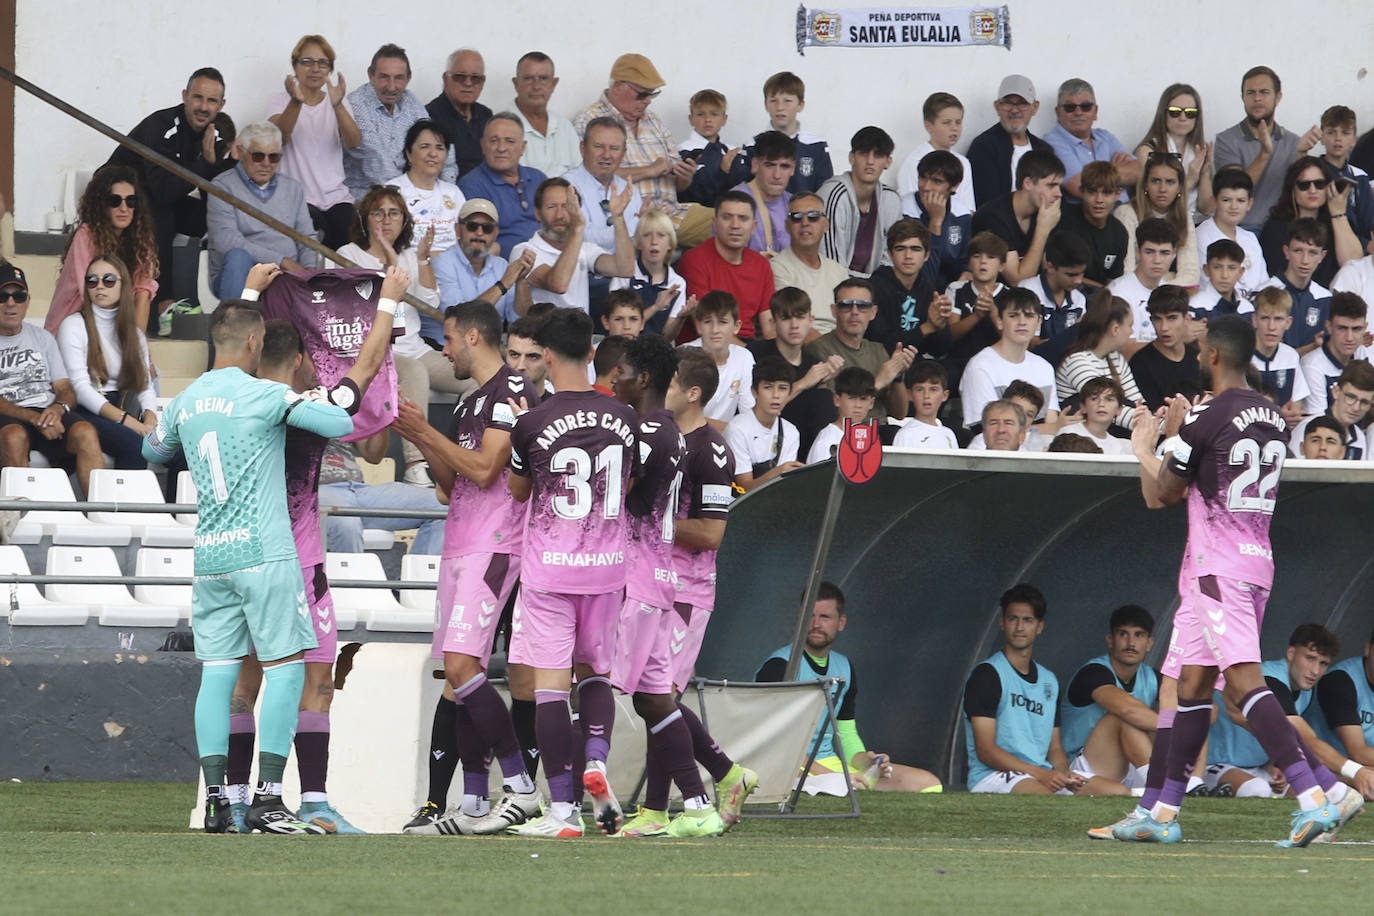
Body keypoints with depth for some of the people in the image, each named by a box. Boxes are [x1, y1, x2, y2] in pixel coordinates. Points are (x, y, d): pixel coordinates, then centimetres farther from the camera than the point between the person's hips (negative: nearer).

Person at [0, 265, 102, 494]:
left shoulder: (42, 338, 23)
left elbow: (65, 389, 15)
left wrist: (58, 408, -10)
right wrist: (33, 418, -20)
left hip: (48, 414, 3)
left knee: (85, 432, -29)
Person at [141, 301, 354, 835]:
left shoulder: (185, 403, 11)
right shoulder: (264, 395, -8)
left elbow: (153, 450, 31)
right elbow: (344, 424, -13)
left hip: (209, 558, 6)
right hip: (264, 552, -6)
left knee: (217, 671, 6)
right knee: (285, 666, -1)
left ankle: (215, 798, 0)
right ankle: (268, 798, -8)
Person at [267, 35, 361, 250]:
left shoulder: (337, 102, 14)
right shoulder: (280, 102, 8)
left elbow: (353, 143, -5)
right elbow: (279, 137, -14)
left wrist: (338, 105, -24)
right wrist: (296, 102, -33)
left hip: (336, 198, 2)